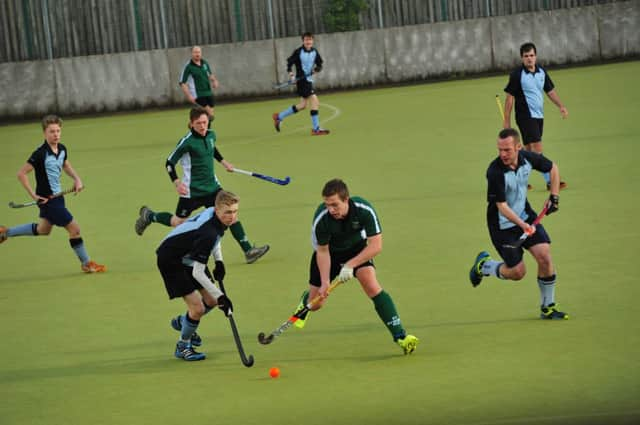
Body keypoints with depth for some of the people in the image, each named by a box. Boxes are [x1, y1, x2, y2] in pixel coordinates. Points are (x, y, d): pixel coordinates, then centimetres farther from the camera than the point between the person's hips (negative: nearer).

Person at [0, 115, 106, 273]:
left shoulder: (62, 149, 0)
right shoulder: (40, 154, -23)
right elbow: (21, 174, -21)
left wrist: (77, 179, 6)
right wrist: (34, 195, -22)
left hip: (57, 196, 9)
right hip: (47, 199, -9)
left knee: (43, 229, 28)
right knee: (74, 228, -4)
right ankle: (86, 263, 12)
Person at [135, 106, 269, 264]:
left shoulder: (211, 135, 0)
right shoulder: (187, 141, -20)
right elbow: (170, 163, -12)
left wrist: (223, 162, 18)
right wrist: (177, 183, -22)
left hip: (212, 186, 5)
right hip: (192, 190, -5)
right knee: (178, 222, 11)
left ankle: (248, 251, -9)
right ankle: (149, 216, 39)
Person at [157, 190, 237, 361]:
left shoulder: (214, 213, -11)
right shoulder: (208, 233, -38)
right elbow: (197, 273, -34)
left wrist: (219, 261, 5)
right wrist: (221, 297, -31)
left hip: (188, 256, 9)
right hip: (171, 261, -9)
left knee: (211, 301, 11)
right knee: (197, 308, -13)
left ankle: (182, 322, 38)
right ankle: (183, 346, 11)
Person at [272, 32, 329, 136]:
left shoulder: (314, 52, 5)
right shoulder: (298, 52, -11)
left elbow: (319, 64, 12)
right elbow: (289, 62, -6)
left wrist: (316, 69, -9)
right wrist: (291, 73, -21)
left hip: (309, 80, 8)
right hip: (301, 80, -8)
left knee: (302, 105, 14)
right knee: (314, 101, -16)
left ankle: (279, 117, 29)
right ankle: (316, 129, -11)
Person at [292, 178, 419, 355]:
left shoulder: (364, 210, -34)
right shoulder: (321, 218, -32)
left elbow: (376, 245, -31)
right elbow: (322, 251, -18)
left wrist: (350, 265, -36)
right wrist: (325, 282, -25)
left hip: (357, 249, -1)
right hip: (330, 251, 1)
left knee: (372, 286, -25)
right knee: (316, 303, 6)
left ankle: (400, 335, -25)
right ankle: (305, 301, 47)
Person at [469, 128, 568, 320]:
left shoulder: (528, 158, -12)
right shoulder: (495, 172, -29)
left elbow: (552, 168, 8)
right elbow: (502, 206, -28)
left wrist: (554, 196, 1)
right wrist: (522, 225, -41)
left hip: (525, 215, 5)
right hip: (502, 224, -5)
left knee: (545, 256, -9)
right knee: (517, 272, -3)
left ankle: (547, 307, 8)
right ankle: (484, 265, 28)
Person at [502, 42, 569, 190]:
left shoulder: (541, 72, 7)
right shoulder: (517, 75, -11)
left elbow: (550, 91, 15)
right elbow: (510, 97, -8)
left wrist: (561, 106, 0)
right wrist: (507, 121, -10)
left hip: (538, 116, 7)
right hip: (525, 117, -7)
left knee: (529, 150, 12)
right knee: (538, 149, -13)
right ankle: (550, 181, -16)